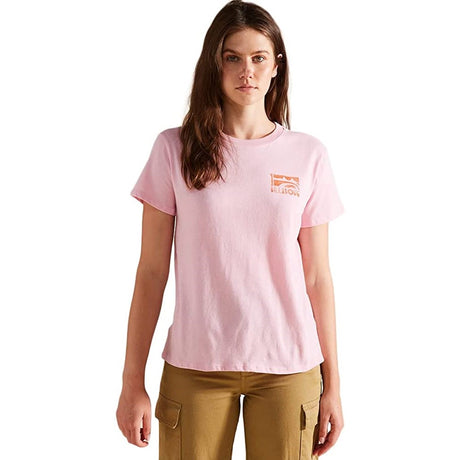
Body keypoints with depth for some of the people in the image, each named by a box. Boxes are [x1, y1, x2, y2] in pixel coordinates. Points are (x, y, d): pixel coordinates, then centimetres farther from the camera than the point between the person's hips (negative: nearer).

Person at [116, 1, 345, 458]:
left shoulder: (308, 155, 1)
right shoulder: (174, 149, -2)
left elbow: (317, 278, 4)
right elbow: (152, 271, -1)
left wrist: (332, 384, 5)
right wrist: (132, 382, -2)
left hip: (288, 368, 1)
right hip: (194, 366, -1)